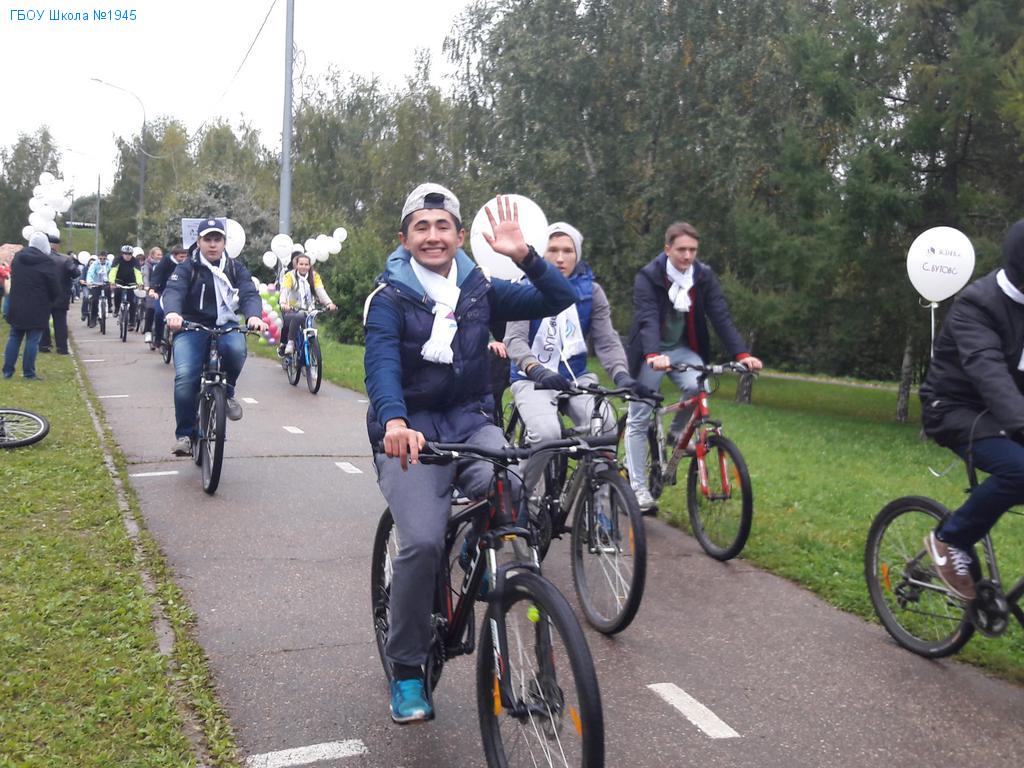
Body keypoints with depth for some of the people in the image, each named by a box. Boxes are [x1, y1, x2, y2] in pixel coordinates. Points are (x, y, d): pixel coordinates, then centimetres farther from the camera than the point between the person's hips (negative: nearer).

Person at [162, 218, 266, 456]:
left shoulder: (235, 268, 6)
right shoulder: (187, 268, -1)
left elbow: (249, 293, -9)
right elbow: (173, 291, -18)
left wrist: (254, 316, -33)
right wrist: (173, 313, -42)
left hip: (226, 326, 1)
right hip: (192, 328, -1)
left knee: (236, 348, -35)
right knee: (185, 378, -22)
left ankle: (227, 393, -6)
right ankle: (184, 434, -5)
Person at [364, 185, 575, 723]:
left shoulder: (480, 291, 6)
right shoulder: (389, 298, -4)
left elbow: (560, 299, -1)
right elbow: (381, 363, -22)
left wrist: (524, 256, -18)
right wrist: (393, 421, -42)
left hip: (470, 421, 3)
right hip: (410, 431, -3)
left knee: (508, 489, -30)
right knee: (422, 541, -22)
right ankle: (406, 669, 0)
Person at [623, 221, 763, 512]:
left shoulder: (704, 276, -6)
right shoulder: (648, 277, -17)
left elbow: (721, 316, -13)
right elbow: (647, 319, -30)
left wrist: (742, 353, -27)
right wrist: (654, 355, -48)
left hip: (683, 349, 3)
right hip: (649, 354, -2)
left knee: (698, 386, -28)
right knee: (638, 420, -3)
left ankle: (678, 431, 3)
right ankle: (638, 488, 6)